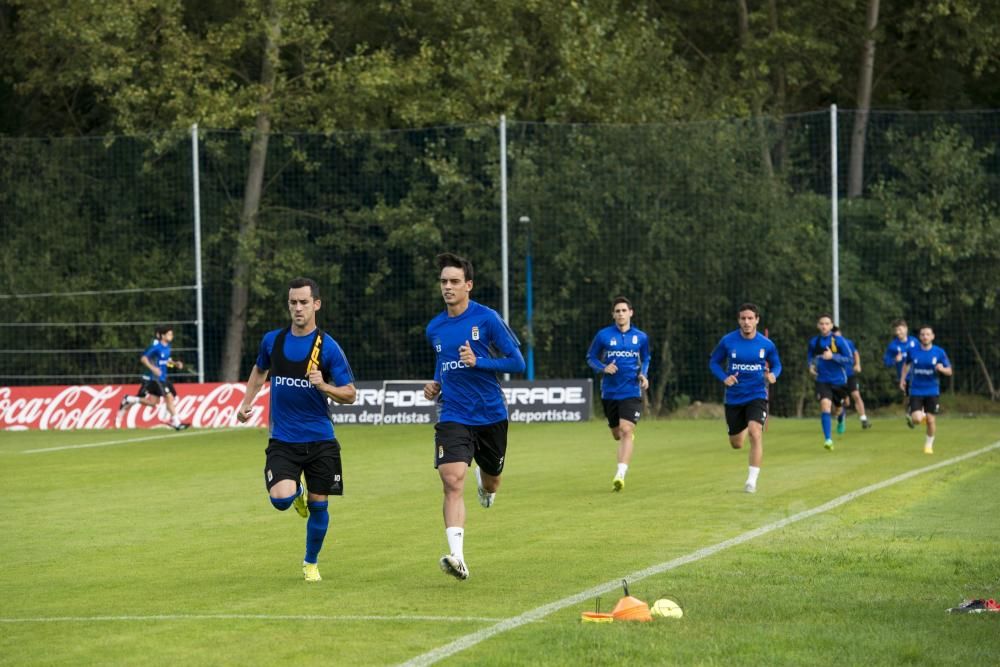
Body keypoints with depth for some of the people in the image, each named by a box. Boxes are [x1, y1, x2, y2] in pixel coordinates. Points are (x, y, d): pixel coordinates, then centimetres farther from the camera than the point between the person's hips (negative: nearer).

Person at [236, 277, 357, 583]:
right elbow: (260, 370, 26)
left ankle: (311, 562, 27)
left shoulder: (327, 347, -6)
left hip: (320, 440, -1)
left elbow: (350, 394, -4)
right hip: (282, 440, 1)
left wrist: (324, 386, -22)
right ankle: (297, 493, 19)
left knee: (318, 505, 3)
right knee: (281, 499, -19)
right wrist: (246, 402, 16)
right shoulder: (272, 340, 3)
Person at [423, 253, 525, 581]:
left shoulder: (486, 318, -8)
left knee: (490, 483, 17)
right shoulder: (435, 328, 6)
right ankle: (457, 558, -27)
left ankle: (486, 485, 58)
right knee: (452, 481, -20)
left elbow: (517, 362, -8)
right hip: (453, 416, 1)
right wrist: (436, 385, 5)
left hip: (490, 415, -1)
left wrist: (478, 361, -21)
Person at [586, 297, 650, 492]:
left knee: (626, 431, -18)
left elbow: (645, 359, 19)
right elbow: (591, 358, 7)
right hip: (609, 393, 2)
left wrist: (643, 374, -1)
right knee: (617, 434, 13)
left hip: (631, 393, -2)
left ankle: (620, 475, -24)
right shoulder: (603, 335, -1)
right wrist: (604, 368, -13)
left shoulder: (641, 337, 3)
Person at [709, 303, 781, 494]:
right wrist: (724, 377, -14)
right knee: (736, 444, 14)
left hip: (757, 395, -2)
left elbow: (776, 365, 9)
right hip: (734, 398, 2)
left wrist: (773, 375, -14)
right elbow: (714, 362, 4)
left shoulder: (766, 344, -6)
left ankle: (752, 481, -18)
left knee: (755, 434, -25)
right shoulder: (728, 341, -8)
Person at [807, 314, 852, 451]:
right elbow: (810, 356, 20)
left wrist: (833, 356, -25)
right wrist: (811, 365, -1)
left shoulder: (838, 341, -10)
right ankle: (828, 439, -25)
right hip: (822, 381, 0)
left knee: (839, 406, 18)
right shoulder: (814, 342, -1)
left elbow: (849, 360, -11)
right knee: (825, 405, -23)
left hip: (838, 380, 0)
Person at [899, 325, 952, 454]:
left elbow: (949, 371, 0)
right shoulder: (912, 351, -3)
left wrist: (942, 369, -22)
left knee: (931, 420, -1)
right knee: (917, 419, -15)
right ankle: (910, 414, 23)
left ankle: (929, 445, 22)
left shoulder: (939, 353, -5)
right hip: (916, 391, 0)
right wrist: (903, 378, 11)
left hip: (932, 391, 0)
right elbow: (906, 364, 18)